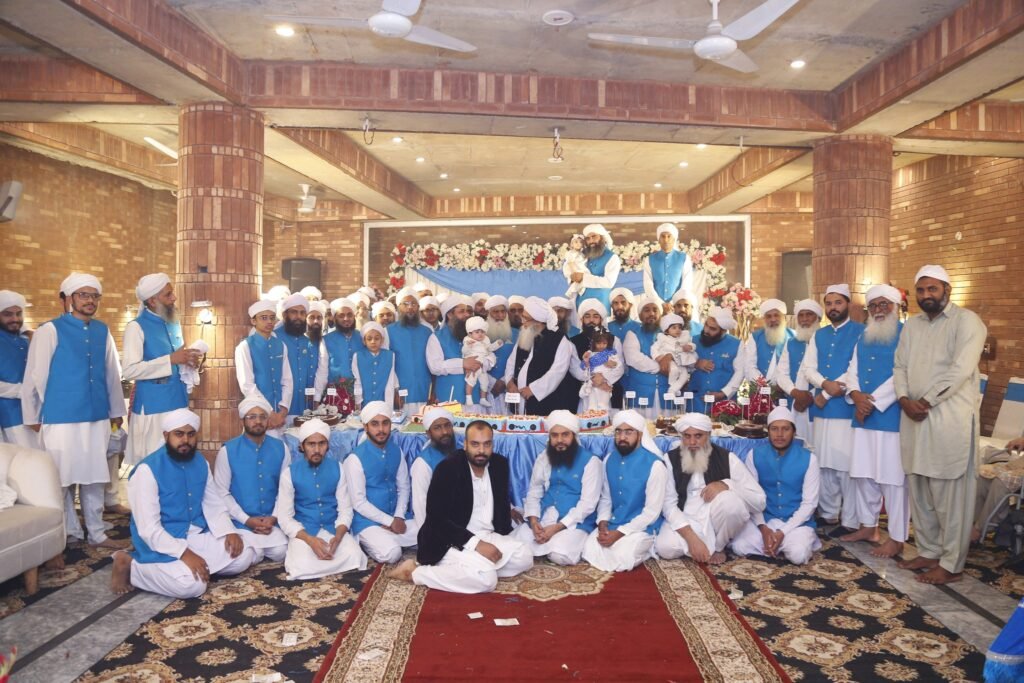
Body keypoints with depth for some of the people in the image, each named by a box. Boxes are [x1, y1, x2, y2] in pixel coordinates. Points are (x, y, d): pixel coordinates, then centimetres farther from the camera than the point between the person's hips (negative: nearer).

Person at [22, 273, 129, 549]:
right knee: (63, 479, 7)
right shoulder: (50, 330, -7)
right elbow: (34, 376, -4)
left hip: (97, 418, 4)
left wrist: (116, 410, 15)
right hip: (61, 420, -4)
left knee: (94, 477, 12)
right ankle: (68, 534, 23)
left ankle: (96, 533, 23)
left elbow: (113, 373, 12)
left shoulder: (102, 331, 7)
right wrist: (33, 417, 0)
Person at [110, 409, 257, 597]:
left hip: (197, 536, 7)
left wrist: (229, 532, -8)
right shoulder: (147, 469, -17)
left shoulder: (201, 463, 5)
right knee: (192, 585, -28)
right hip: (161, 544, -7)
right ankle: (131, 566, -5)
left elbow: (214, 504, 11)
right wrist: (184, 553, -27)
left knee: (245, 556, -6)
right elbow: (148, 529, -20)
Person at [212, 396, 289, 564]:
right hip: (240, 521, -2)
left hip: (271, 520, 2)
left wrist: (273, 518, -8)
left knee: (280, 552, -18)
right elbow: (221, 492, -5)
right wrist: (247, 520, -12)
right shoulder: (228, 450, -6)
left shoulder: (280, 448, 3)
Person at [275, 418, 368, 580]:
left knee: (354, 557, -27)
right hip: (303, 532, -1)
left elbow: (345, 509, 1)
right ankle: (298, 550, 0)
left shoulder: (337, 468, 1)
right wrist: (310, 540, -22)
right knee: (303, 567, -32)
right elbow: (284, 517, -6)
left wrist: (338, 537, -20)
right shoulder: (290, 472, -5)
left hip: (333, 529, 2)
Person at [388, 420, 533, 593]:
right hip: (450, 542, -8)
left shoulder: (500, 464, 2)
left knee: (525, 558, -12)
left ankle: (454, 568, -7)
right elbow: (436, 519, -20)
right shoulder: (447, 468, -17)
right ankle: (415, 572, -13)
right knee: (485, 579, -29)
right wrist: (475, 544, -26)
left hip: (488, 536, 8)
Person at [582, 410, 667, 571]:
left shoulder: (654, 465, -16)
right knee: (589, 552, -19)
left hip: (641, 527, -5)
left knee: (622, 560, -29)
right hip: (612, 525, 5)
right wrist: (602, 522, -9)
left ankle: (645, 547, 4)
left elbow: (652, 512, -16)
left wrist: (619, 533, -20)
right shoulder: (609, 460, 4)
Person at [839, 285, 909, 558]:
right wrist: (856, 395, -7)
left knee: (893, 478, -2)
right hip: (863, 417, 7)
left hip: (892, 418, -7)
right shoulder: (863, 338, 17)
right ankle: (867, 526, 27)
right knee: (863, 474, 13)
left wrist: (874, 402, -16)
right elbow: (852, 371, 13)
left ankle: (897, 538, 8)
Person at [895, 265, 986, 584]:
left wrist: (926, 401, -13)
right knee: (920, 492, 13)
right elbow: (900, 367, 13)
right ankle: (929, 551, 26)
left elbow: (960, 370, -16)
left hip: (950, 419, -7)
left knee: (951, 494, -1)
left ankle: (951, 564, 10)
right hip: (915, 418, 7)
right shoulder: (911, 325, 15)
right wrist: (904, 399, -5)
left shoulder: (966, 321, -6)